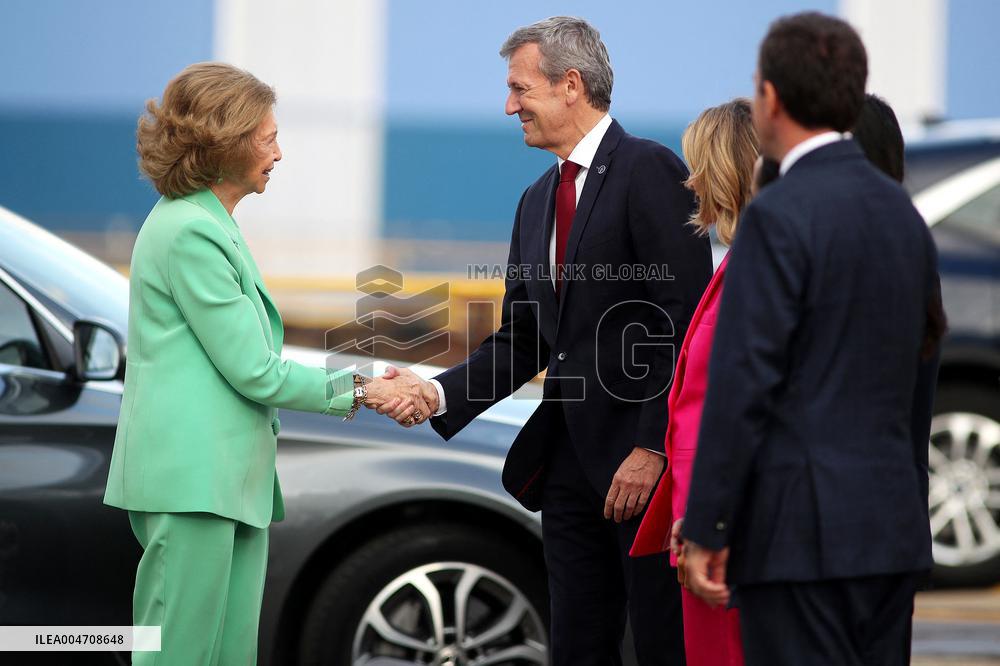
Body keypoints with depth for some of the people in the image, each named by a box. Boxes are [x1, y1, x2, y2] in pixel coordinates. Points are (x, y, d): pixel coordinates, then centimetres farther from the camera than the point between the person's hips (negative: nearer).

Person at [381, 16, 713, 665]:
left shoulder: (649, 170, -9)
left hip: (646, 461, -8)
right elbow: (520, 340, 18)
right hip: (572, 460, 8)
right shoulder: (538, 202, 18)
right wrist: (439, 393, 1)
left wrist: (652, 447, -19)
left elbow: (686, 317, -15)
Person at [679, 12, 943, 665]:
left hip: (799, 533, -8)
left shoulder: (779, 216, -13)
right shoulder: (902, 213, 12)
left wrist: (705, 532, -13)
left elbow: (743, 384, -16)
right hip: (891, 524, 8)